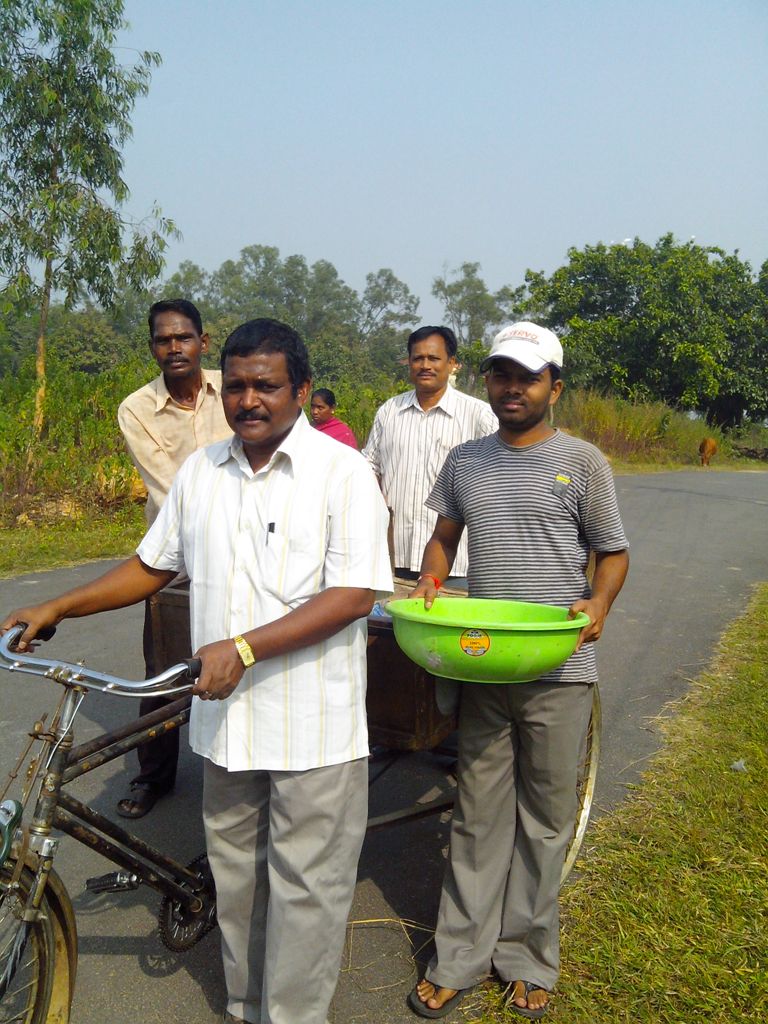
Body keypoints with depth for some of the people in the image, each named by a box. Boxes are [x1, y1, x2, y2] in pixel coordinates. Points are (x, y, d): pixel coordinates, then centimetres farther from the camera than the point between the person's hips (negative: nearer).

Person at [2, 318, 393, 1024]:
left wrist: (243, 648, -25)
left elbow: (355, 594, -18)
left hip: (313, 725, -5)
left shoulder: (341, 471, -11)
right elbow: (152, 566, 16)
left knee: (303, 888, 8)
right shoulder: (199, 471, 7)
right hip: (227, 717, 6)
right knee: (235, 876, 20)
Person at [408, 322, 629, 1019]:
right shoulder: (465, 461, 8)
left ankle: (529, 961, 27)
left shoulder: (581, 461, -1)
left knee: (545, 820, 10)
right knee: (478, 816, 10)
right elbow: (445, 535, 18)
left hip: (558, 670, -2)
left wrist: (599, 604, -16)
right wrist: (428, 582, -1)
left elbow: (613, 551, 3)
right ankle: (461, 958, 24)